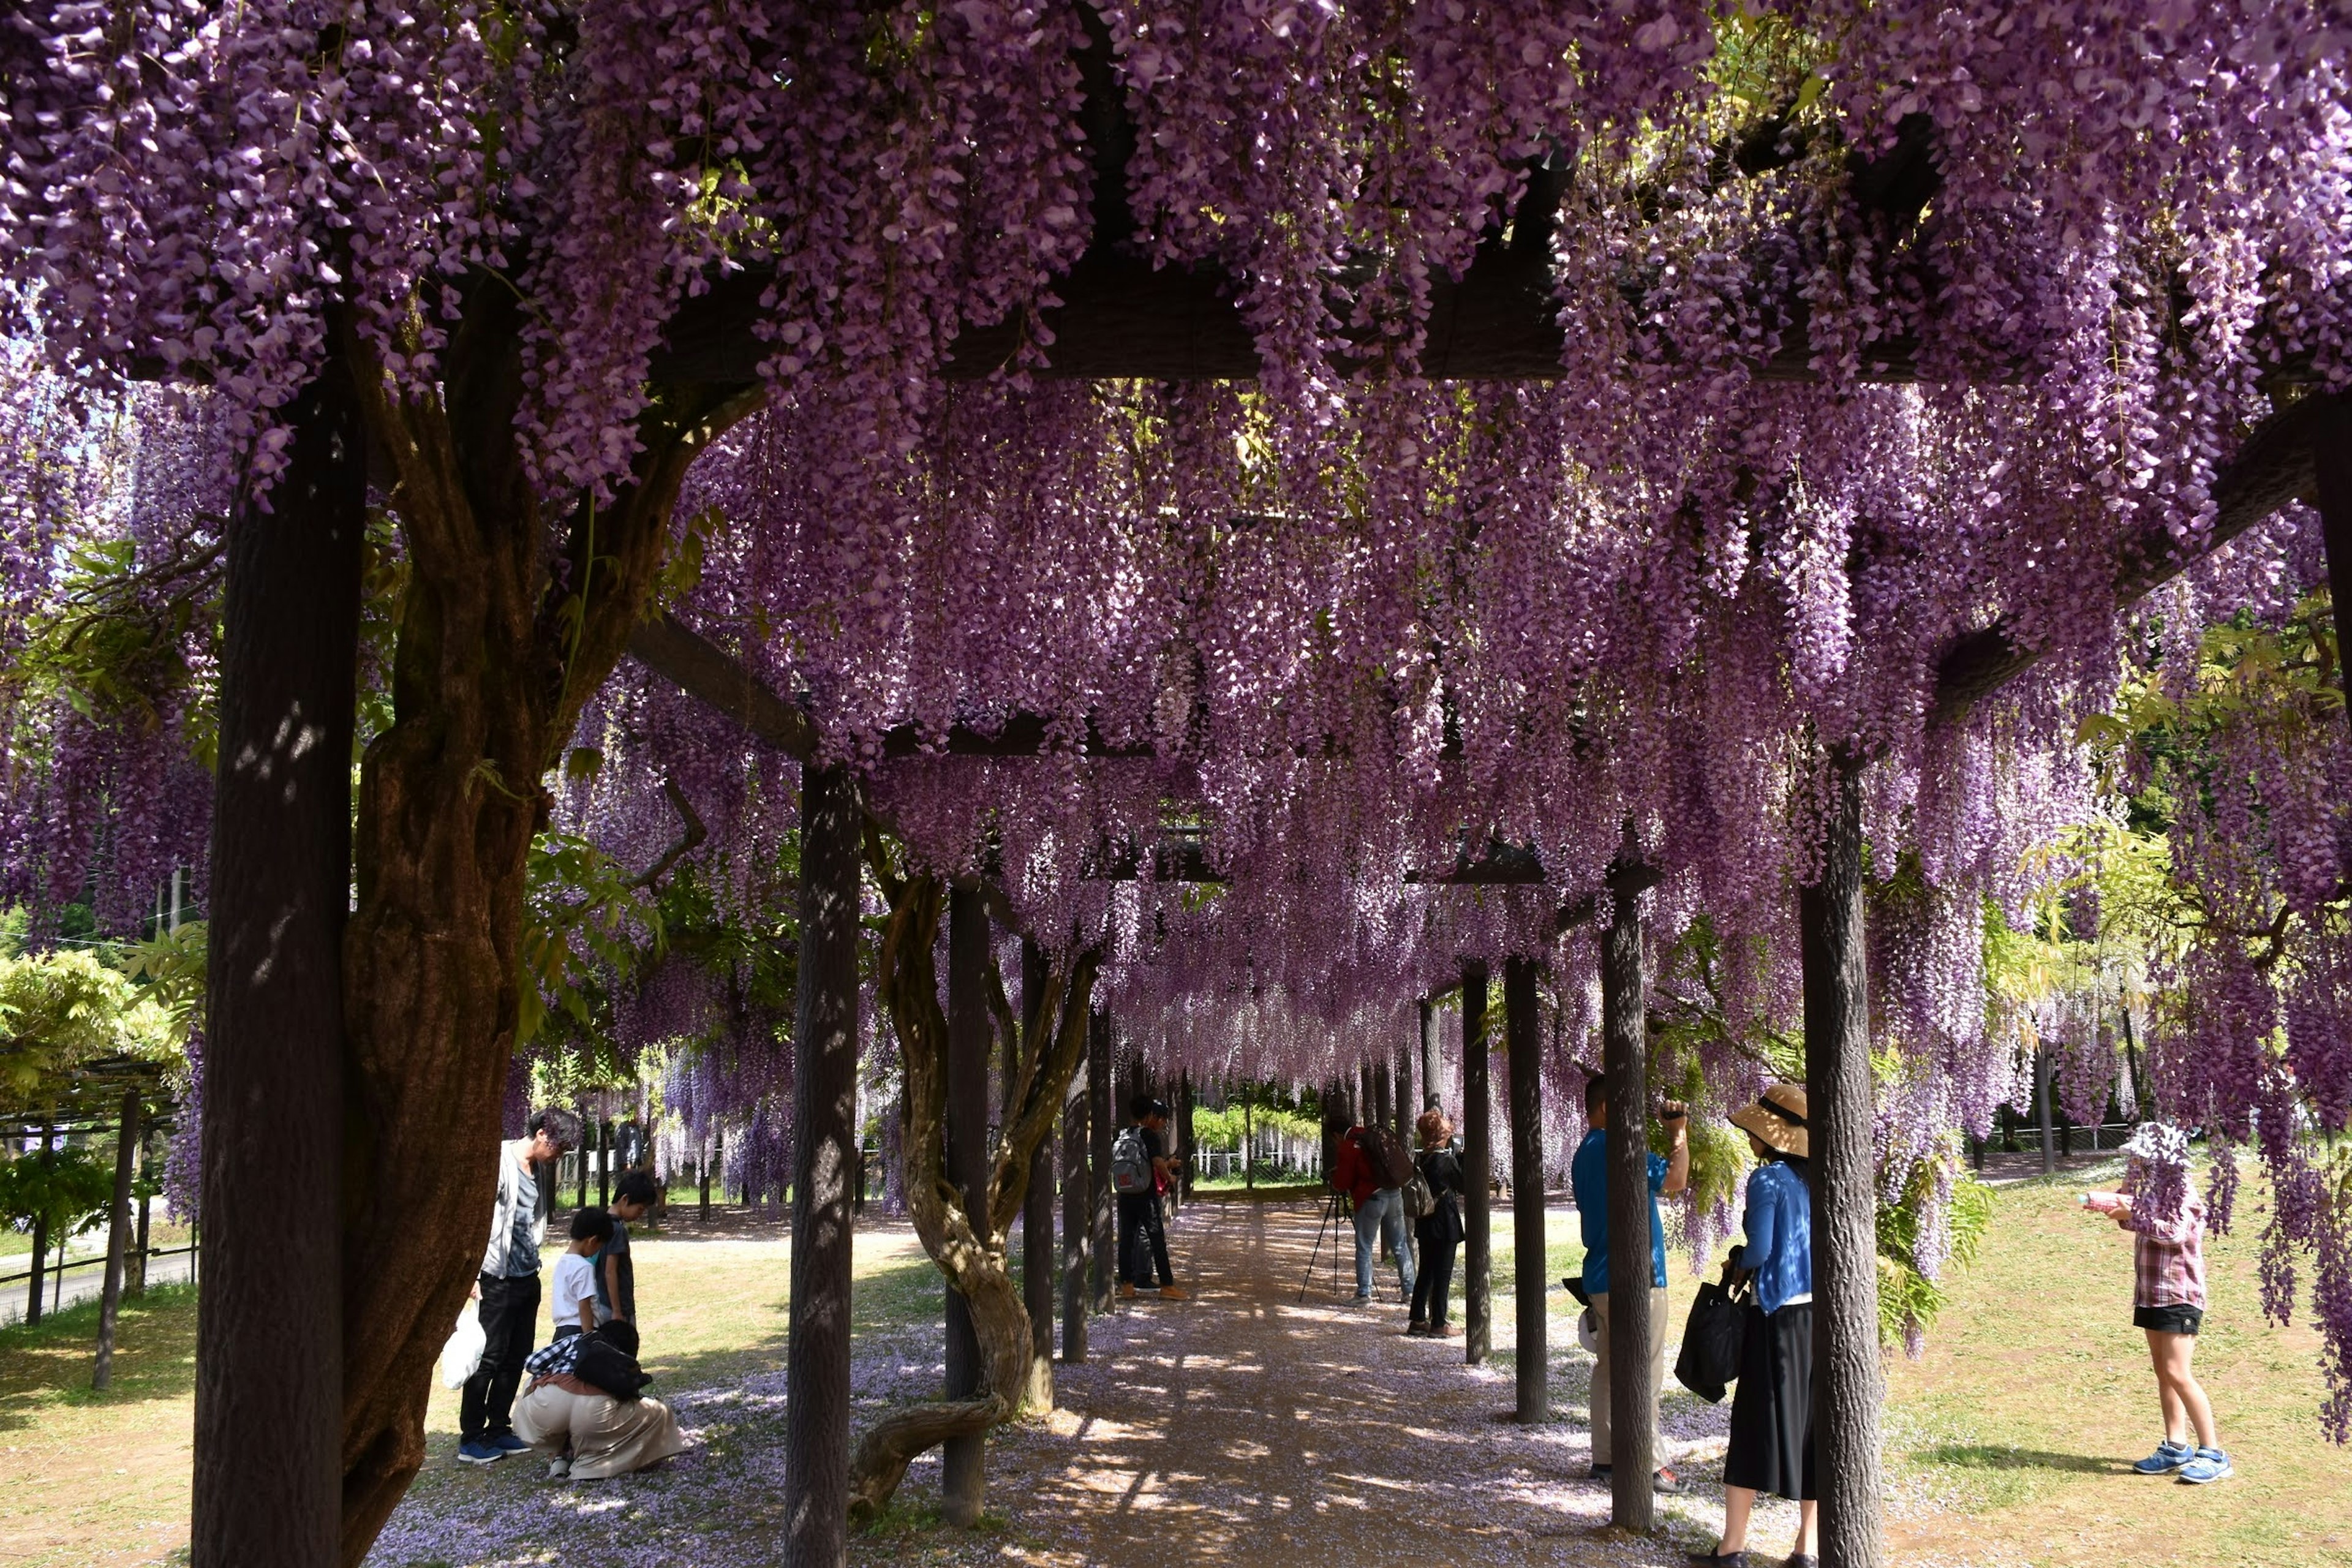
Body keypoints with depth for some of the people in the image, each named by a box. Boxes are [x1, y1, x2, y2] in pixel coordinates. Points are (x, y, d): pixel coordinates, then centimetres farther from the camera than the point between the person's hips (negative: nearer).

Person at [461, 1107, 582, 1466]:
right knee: (489, 1358, -3)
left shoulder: (536, 1169, 12)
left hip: (527, 1278, 8)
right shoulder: (500, 1162, -14)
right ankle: (470, 1439, 5)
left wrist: (534, 1264, 16)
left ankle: (499, 1428, 22)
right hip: (498, 1279, -8)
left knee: (517, 1358, 12)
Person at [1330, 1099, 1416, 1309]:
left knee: (1364, 1248, 1)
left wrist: (1334, 1172, 17)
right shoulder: (1383, 1136, 14)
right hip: (1395, 1195, 6)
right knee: (1400, 1245, 13)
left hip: (1371, 1199, -6)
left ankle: (1364, 1294, -4)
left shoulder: (1349, 1145, -4)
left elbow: (1342, 1182, -3)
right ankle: (1410, 1290, 16)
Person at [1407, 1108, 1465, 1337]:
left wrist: (1459, 1158, 9)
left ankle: (1418, 1320, 20)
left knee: (1425, 1272, 15)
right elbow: (1464, 1186, -7)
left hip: (1424, 1225, 7)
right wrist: (1464, 1160, -1)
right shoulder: (1446, 1161, -18)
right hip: (1445, 1224, -7)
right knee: (1443, 1275, 1)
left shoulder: (1420, 1159, 3)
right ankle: (1439, 1325, 5)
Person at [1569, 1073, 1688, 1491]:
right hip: (1634, 1278, -10)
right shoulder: (1614, 1147, -17)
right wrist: (1681, 1132, -8)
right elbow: (1675, 1180, -19)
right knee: (1643, 1372, -4)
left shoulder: (1584, 1154, 15)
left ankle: (1604, 1457, 17)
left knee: (1608, 1367, 13)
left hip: (1600, 1279, 10)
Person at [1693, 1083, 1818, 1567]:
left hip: (1777, 1314, -6)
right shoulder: (1817, 1179, 8)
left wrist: (1738, 1261, 4)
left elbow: (1759, 1250, -17)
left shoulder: (1768, 1178, -11)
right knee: (1812, 1426, 9)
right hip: (1820, 1313, 6)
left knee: (1758, 1422, 0)